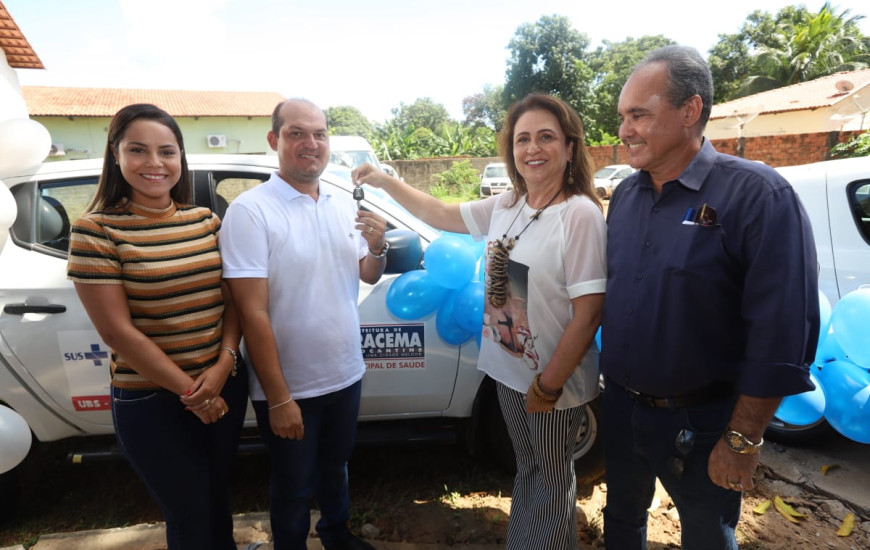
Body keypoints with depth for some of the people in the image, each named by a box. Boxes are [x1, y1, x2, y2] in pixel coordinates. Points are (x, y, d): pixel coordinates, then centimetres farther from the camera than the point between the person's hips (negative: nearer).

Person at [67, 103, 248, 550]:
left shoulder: (207, 221, 2)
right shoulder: (96, 230, -12)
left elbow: (232, 299, 3)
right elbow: (117, 331, -15)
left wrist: (223, 366, -12)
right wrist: (189, 390, -13)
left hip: (225, 386, 4)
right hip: (151, 401, -4)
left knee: (218, 495, 23)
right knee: (189, 514, 13)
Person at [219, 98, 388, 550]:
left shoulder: (344, 204, 2)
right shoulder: (250, 210, -17)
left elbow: (368, 276, 11)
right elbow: (252, 312, -19)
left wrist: (378, 247, -12)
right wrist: (278, 397, -19)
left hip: (346, 375, 6)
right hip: (288, 388, -6)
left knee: (336, 467, 27)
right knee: (293, 487, 16)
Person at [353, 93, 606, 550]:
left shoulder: (580, 214, -21)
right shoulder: (505, 207, 0)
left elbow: (588, 314, -22)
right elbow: (441, 215, 12)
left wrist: (549, 385, -17)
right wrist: (384, 181, 6)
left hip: (555, 379, -6)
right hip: (509, 369, 6)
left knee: (553, 478, 17)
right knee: (527, 470, 25)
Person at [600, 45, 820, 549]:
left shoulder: (758, 196, -17)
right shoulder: (625, 195, 2)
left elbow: (782, 334, -20)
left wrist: (742, 440, -17)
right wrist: (610, 388, 10)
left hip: (700, 425, -5)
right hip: (620, 408, 5)